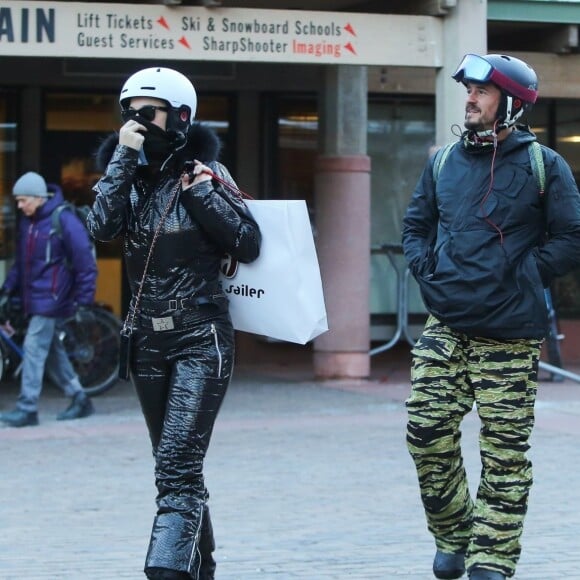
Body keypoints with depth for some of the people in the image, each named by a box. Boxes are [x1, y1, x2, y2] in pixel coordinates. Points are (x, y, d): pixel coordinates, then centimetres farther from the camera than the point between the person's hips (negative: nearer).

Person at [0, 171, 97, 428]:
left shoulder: (64, 221, -14)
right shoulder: (27, 222, 11)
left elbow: (85, 263, -12)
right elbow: (21, 261, 20)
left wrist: (83, 300, -12)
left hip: (51, 299, -8)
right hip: (33, 298, 8)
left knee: (34, 348, -11)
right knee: (52, 351, 12)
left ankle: (27, 408, -10)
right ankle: (79, 399, 22)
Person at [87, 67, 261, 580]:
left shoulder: (204, 172, -3)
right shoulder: (127, 175, 8)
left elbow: (249, 244, -8)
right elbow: (102, 225, -12)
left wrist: (201, 190, -14)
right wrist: (124, 157, -13)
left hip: (201, 338, -5)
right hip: (148, 339, 5)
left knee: (177, 465, -16)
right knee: (176, 465, 14)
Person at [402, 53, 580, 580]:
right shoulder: (445, 161, 11)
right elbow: (416, 224, 22)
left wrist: (521, 276, -8)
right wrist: (427, 272, 6)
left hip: (510, 335, -4)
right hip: (446, 328, 4)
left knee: (505, 452, 0)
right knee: (427, 433, -1)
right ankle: (452, 536, 18)